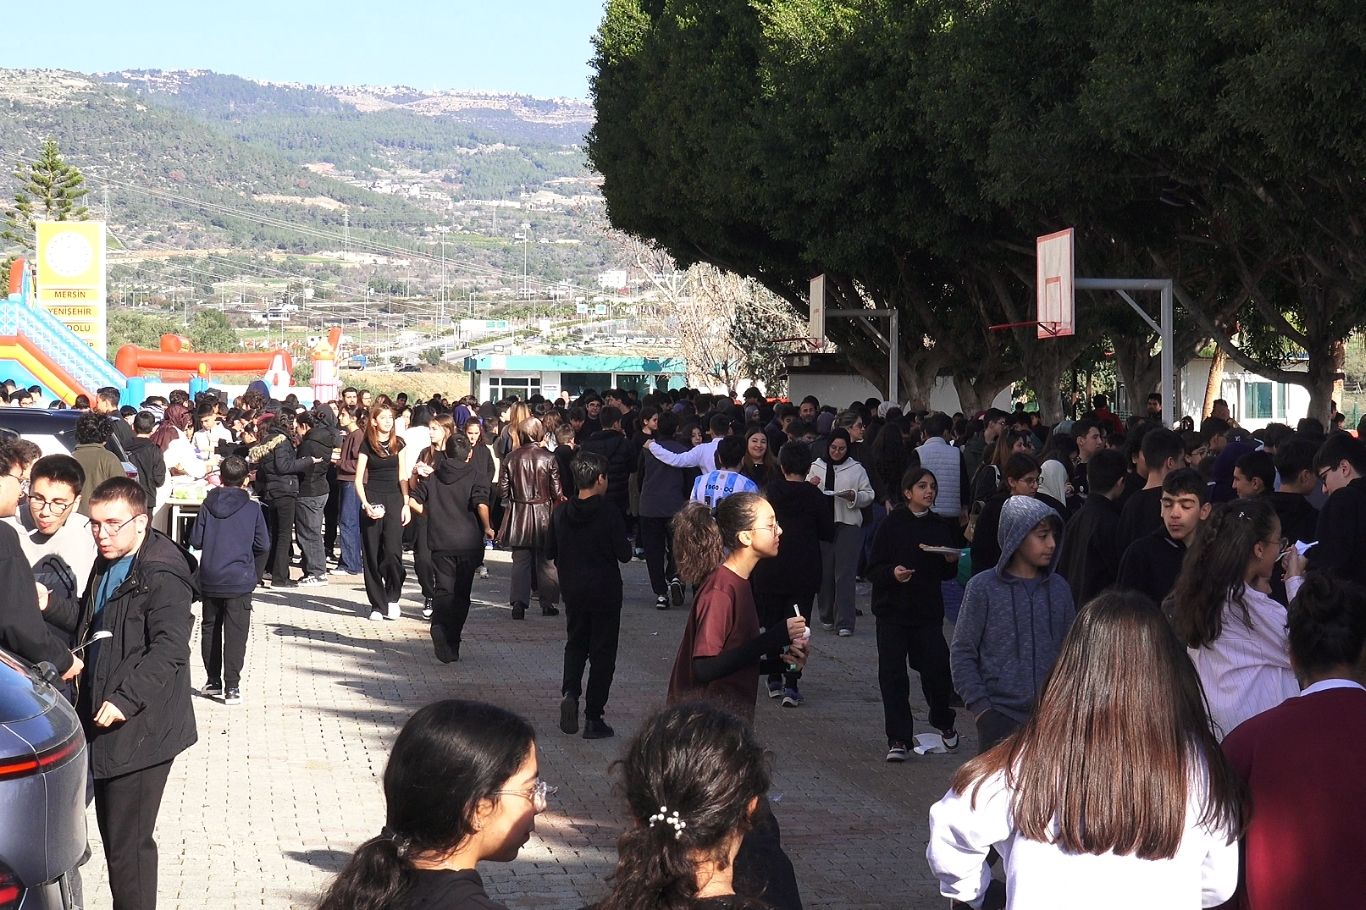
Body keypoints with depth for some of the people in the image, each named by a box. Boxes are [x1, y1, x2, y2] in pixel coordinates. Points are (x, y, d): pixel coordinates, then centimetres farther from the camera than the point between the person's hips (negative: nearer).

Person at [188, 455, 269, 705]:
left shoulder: (208, 505, -3)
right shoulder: (252, 508, -6)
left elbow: (195, 540, -2)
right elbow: (263, 545, -3)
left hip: (210, 579, 2)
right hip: (239, 580, -2)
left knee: (210, 629, 16)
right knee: (235, 633, 0)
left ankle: (213, 681, 22)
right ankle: (232, 687, -5)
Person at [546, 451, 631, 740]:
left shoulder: (561, 513, -3)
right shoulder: (609, 513, -16)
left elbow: (549, 552, 4)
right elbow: (624, 553, -15)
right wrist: (625, 542, 6)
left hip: (572, 589, 4)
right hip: (605, 591, -4)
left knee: (576, 643, 22)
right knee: (602, 651, 5)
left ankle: (569, 692, -4)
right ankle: (593, 718, 4)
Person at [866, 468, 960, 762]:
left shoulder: (940, 527, 8)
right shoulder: (892, 525, -4)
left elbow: (947, 575, 16)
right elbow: (873, 569, -6)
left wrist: (951, 561, -4)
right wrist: (892, 572, -25)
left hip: (928, 612, 2)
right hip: (893, 610, -2)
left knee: (937, 669, -3)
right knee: (892, 674, -2)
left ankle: (943, 722, 25)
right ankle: (898, 739, 6)